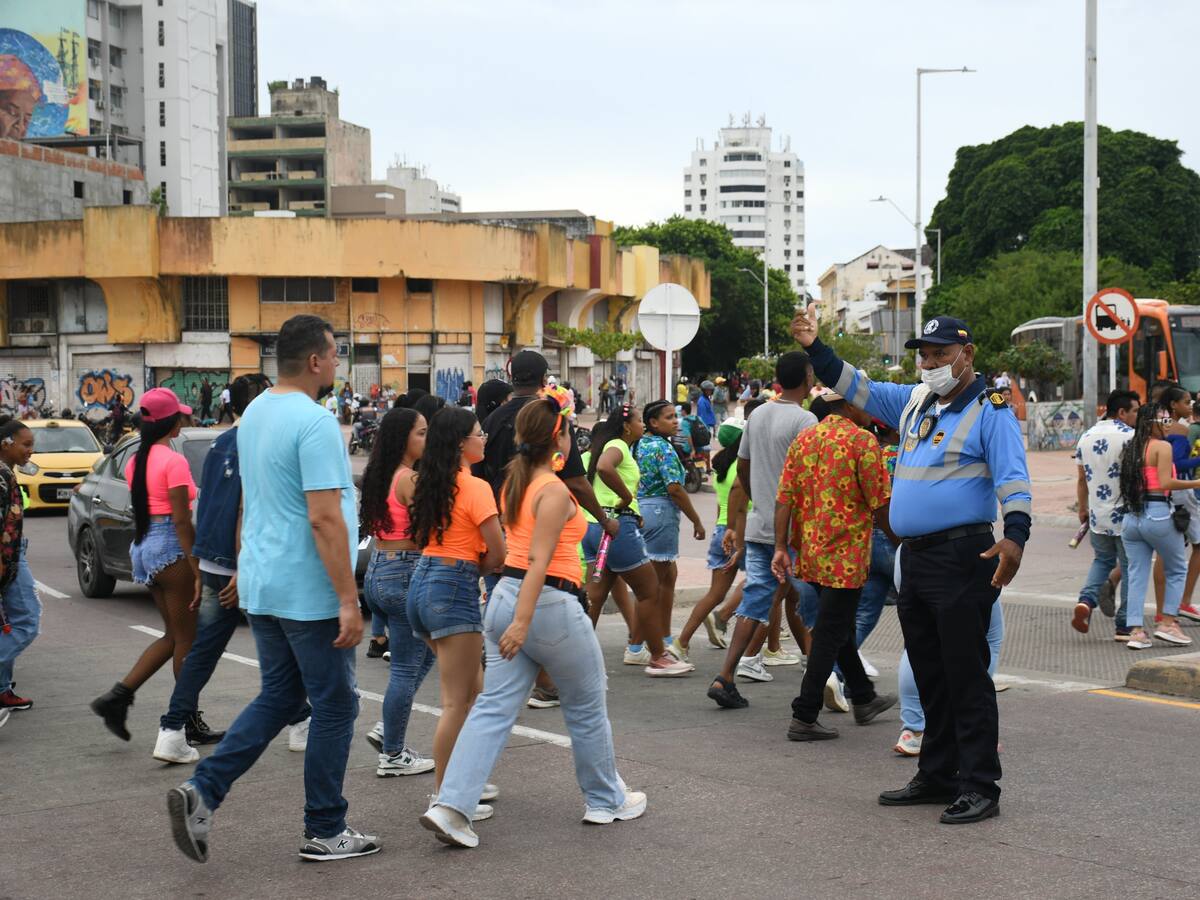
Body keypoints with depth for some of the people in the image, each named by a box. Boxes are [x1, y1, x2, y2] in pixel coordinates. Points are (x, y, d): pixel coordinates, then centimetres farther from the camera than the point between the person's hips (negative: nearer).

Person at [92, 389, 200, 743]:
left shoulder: (136, 461, 11)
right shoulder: (174, 461, -14)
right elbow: (181, 520, -18)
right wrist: (197, 567, -16)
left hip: (143, 545, 9)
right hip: (171, 546, -9)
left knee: (174, 636, 15)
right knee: (186, 638, 2)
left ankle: (118, 696, 6)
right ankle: (188, 720, 8)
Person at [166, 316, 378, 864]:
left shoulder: (254, 414, 11)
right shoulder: (314, 422, -19)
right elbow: (325, 518, -24)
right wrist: (349, 600, -22)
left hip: (261, 587, 9)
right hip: (309, 593, -9)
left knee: (277, 697, 17)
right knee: (334, 706, 4)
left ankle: (202, 791, 4)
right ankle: (325, 832, 12)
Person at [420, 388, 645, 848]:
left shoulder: (514, 483, 10)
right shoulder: (554, 491, -15)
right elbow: (538, 562, -22)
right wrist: (522, 622, -25)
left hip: (506, 597, 8)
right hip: (548, 603, -8)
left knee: (494, 707, 2)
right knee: (587, 707, 12)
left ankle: (451, 806, -9)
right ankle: (607, 799, 28)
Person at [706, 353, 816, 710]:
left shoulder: (757, 415, 11)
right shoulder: (804, 420, -13)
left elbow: (742, 468, 18)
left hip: (758, 527, 7)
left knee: (753, 603, 7)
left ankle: (725, 678, -2)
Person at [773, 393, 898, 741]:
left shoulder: (802, 440, 8)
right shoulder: (862, 441, -11)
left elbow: (784, 499, 3)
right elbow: (880, 506, -12)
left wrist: (781, 547, 4)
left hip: (810, 552, 7)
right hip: (846, 555, -7)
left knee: (840, 626, 21)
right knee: (830, 635, -1)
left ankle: (863, 699, 35)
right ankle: (804, 718, -1)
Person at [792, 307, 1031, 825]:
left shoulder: (990, 412, -8)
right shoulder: (914, 403, 14)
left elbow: (1013, 478, -17)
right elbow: (855, 387, 23)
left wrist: (1015, 534, -32)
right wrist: (814, 349, 12)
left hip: (963, 558, -8)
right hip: (915, 558, 8)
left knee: (965, 675, -7)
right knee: (929, 677, 14)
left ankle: (979, 787, -1)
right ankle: (938, 776, 24)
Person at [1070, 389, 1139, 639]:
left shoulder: (1086, 437, 7)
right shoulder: (1129, 436, -11)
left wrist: (1082, 509, 22)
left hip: (1097, 515, 6)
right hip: (1125, 515, -5)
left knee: (1102, 560, 22)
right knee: (1129, 567, 4)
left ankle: (1086, 600, -3)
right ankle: (1125, 625, 5)